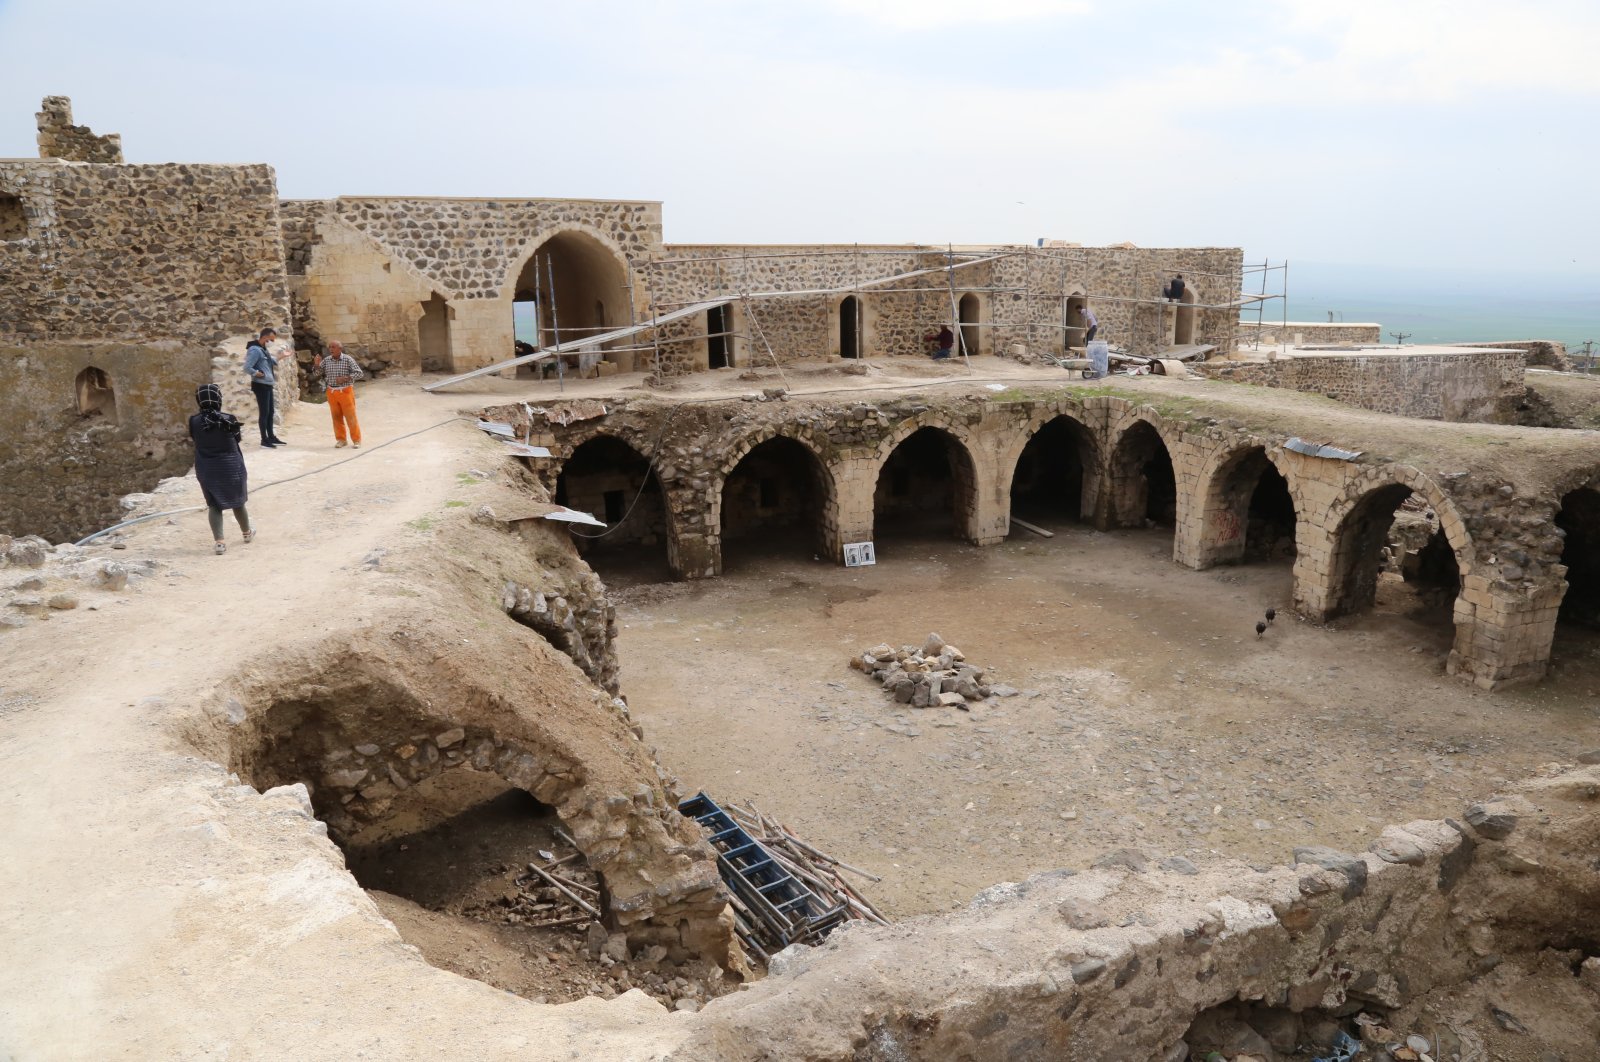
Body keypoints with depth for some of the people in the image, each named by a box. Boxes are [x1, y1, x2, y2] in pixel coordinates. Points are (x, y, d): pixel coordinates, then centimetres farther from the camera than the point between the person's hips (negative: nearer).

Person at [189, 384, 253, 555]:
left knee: (214, 505, 9)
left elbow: (194, 438, 5)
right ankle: (247, 532, 37)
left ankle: (219, 542, -1)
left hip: (206, 469, 1)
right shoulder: (228, 419, -15)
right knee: (237, 501, 18)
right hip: (230, 467, -1)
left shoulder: (194, 421, -9)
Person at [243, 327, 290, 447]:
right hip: (261, 386, -10)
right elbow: (247, 368, -24)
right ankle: (264, 439, 2)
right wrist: (258, 374, -15)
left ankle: (271, 437, 23)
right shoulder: (255, 350, -18)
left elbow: (268, 363, 19)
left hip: (268, 385, 10)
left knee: (270, 412, 15)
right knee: (264, 412, -4)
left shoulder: (263, 349, 13)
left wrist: (279, 357, 20)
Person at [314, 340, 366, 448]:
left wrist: (345, 378, -19)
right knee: (336, 416, 8)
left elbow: (359, 373, -10)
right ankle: (340, 439, 19)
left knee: (350, 416, -2)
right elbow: (317, 371, 12)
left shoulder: (348, 359, -8)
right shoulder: (326, 360, 4)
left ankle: (356, 440, 6)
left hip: (345, 391, -4)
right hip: (331, 392, 4)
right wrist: (316, 364, -9)